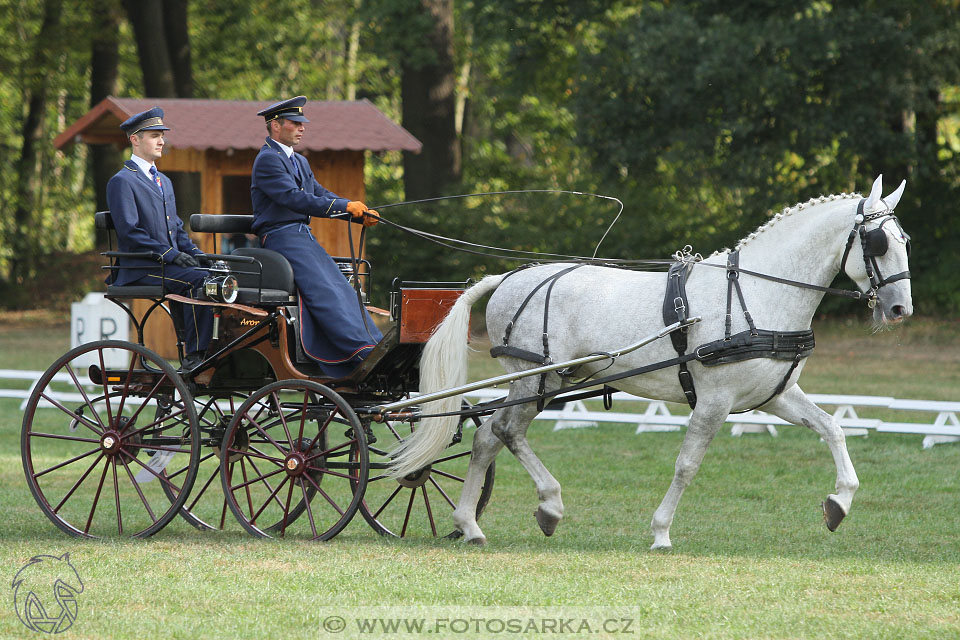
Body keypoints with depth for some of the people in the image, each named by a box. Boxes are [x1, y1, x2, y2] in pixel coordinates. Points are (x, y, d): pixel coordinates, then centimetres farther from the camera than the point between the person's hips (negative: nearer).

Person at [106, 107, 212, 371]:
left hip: (169, 264, 8)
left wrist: (195, 254, 6)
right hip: (139, 270, -8)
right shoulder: (122, 181, -3)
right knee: (198, 280, -31)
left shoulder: (164, 182, 26)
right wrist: (170, 254, -19)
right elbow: (129, 231, -13)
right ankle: (194, 358, -31)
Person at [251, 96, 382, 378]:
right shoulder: (268, 159, -9)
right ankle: (362, 349, -34)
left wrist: (361, 215, 2)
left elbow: (321, 195, 19)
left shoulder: (300, 162, 23)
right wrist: (345, 206, -22)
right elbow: (294, 198, -20)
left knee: (342, 290, -5)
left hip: (304, 237, 9)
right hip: (281, 238, -9)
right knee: (323, 291, -22)